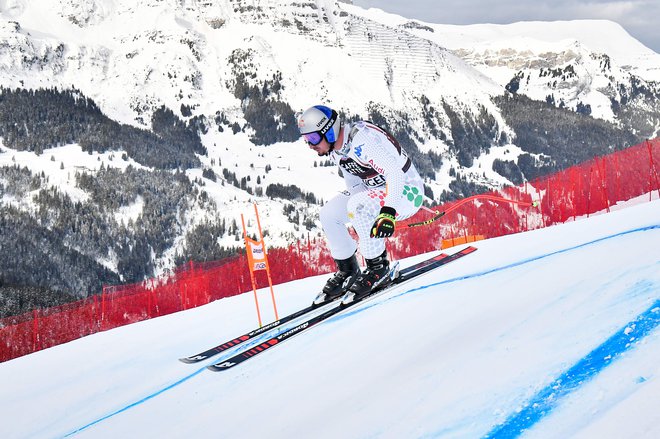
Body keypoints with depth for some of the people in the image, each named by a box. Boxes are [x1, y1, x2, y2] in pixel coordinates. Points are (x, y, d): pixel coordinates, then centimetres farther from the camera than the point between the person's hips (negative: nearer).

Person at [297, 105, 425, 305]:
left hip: (406, 191, -9)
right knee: (329, 214, -4)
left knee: (358, 206, -33)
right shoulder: (335, 149, 0)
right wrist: (362, 218, 18)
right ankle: (348, 272, 9)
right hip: (375, 190, 9)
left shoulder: (362, 140, -29)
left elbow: (395, 172, -35)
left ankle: (379, 269, -18)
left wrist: (388, 212, -44)